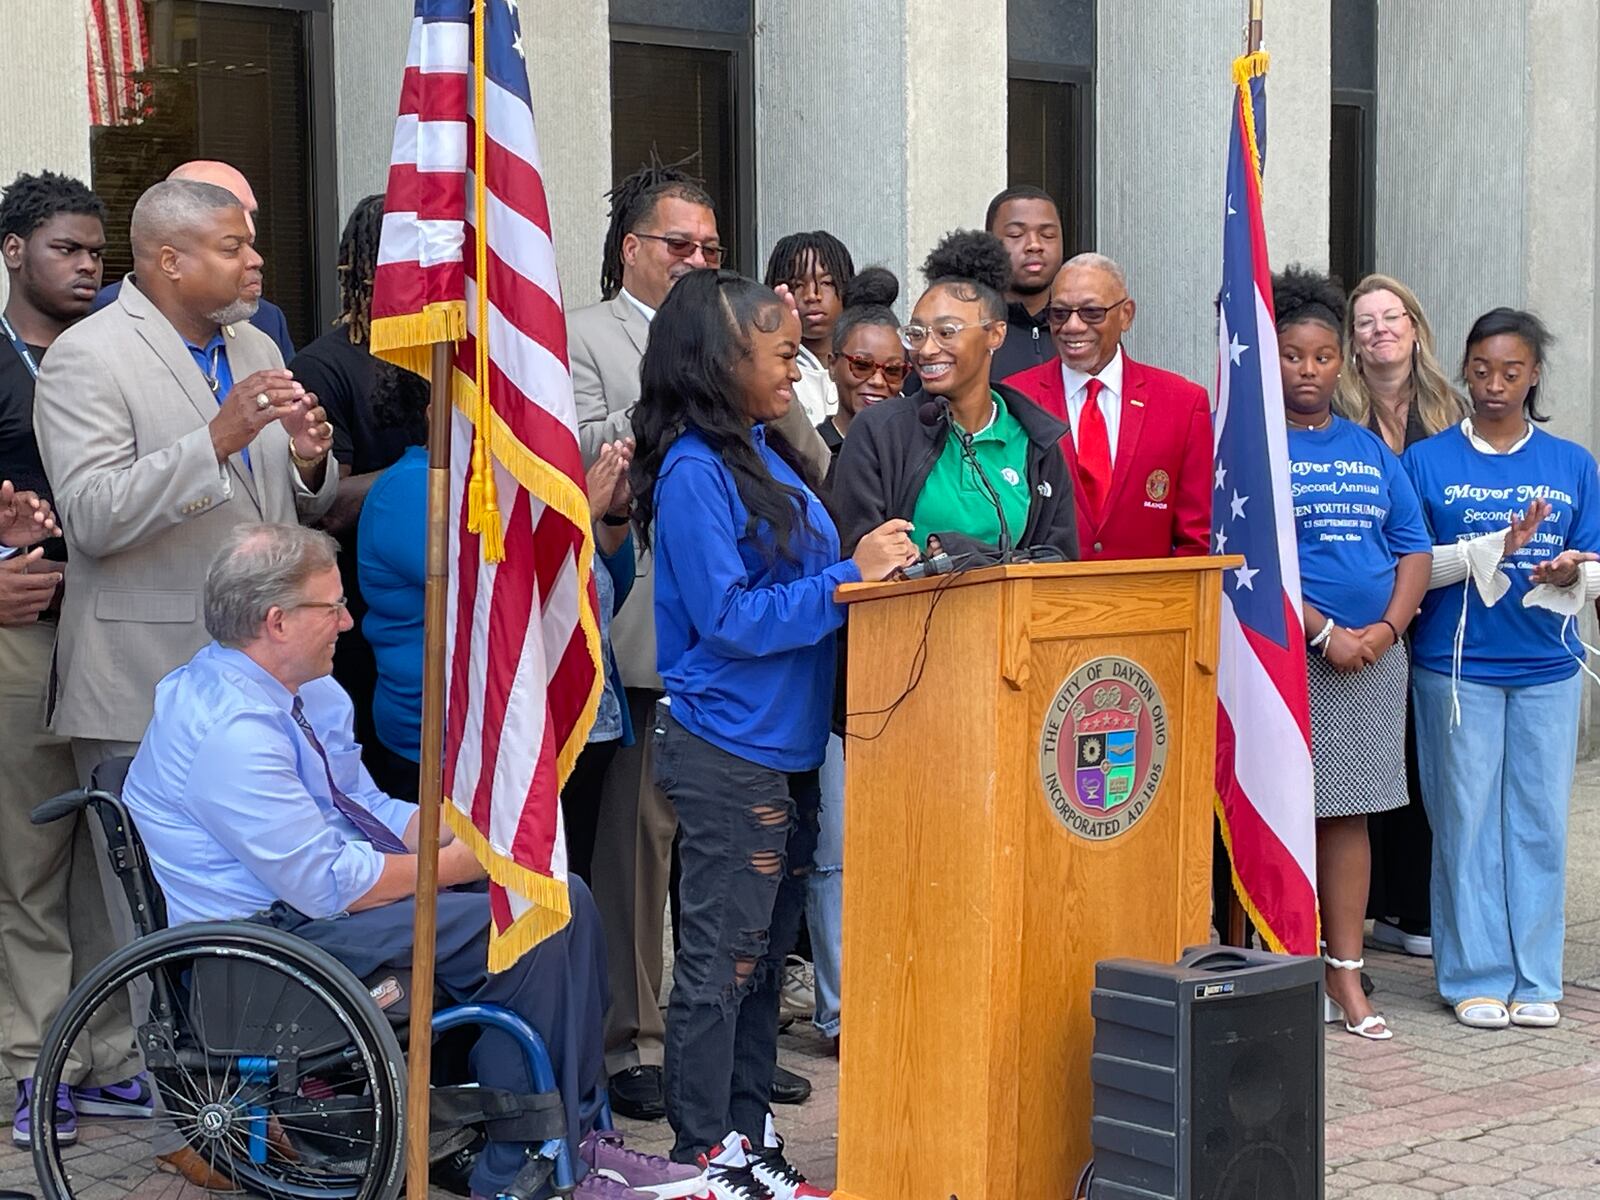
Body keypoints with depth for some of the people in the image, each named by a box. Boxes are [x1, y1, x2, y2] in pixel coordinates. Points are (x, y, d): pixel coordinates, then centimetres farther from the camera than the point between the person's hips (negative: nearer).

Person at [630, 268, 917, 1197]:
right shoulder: (694, 470, -14)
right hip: (728, 748, -9)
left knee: (766, 953, 14)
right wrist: (848, 577, -19)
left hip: (790, 744, 9)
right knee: (722, 956, -1)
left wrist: (879, 562, 2)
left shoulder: (771, 455, 12)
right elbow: (728, 619, -19)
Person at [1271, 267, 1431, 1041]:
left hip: (1372, 656, 5)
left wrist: (1384, 630, -5)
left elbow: (1414, 548, 11)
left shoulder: (1370, 450, 14)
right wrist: (1323, 633, -15)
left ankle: (1346, 977, 14)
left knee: (1348, 815, 8)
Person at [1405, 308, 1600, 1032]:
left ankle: (1534, 979, 13)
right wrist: (1495, 546, -18)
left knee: (1540, 822, 3)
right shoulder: (1427, 461, 2)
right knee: (1466, 821, 0)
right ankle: (1475, 977, 10)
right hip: (1457, 667, -2)